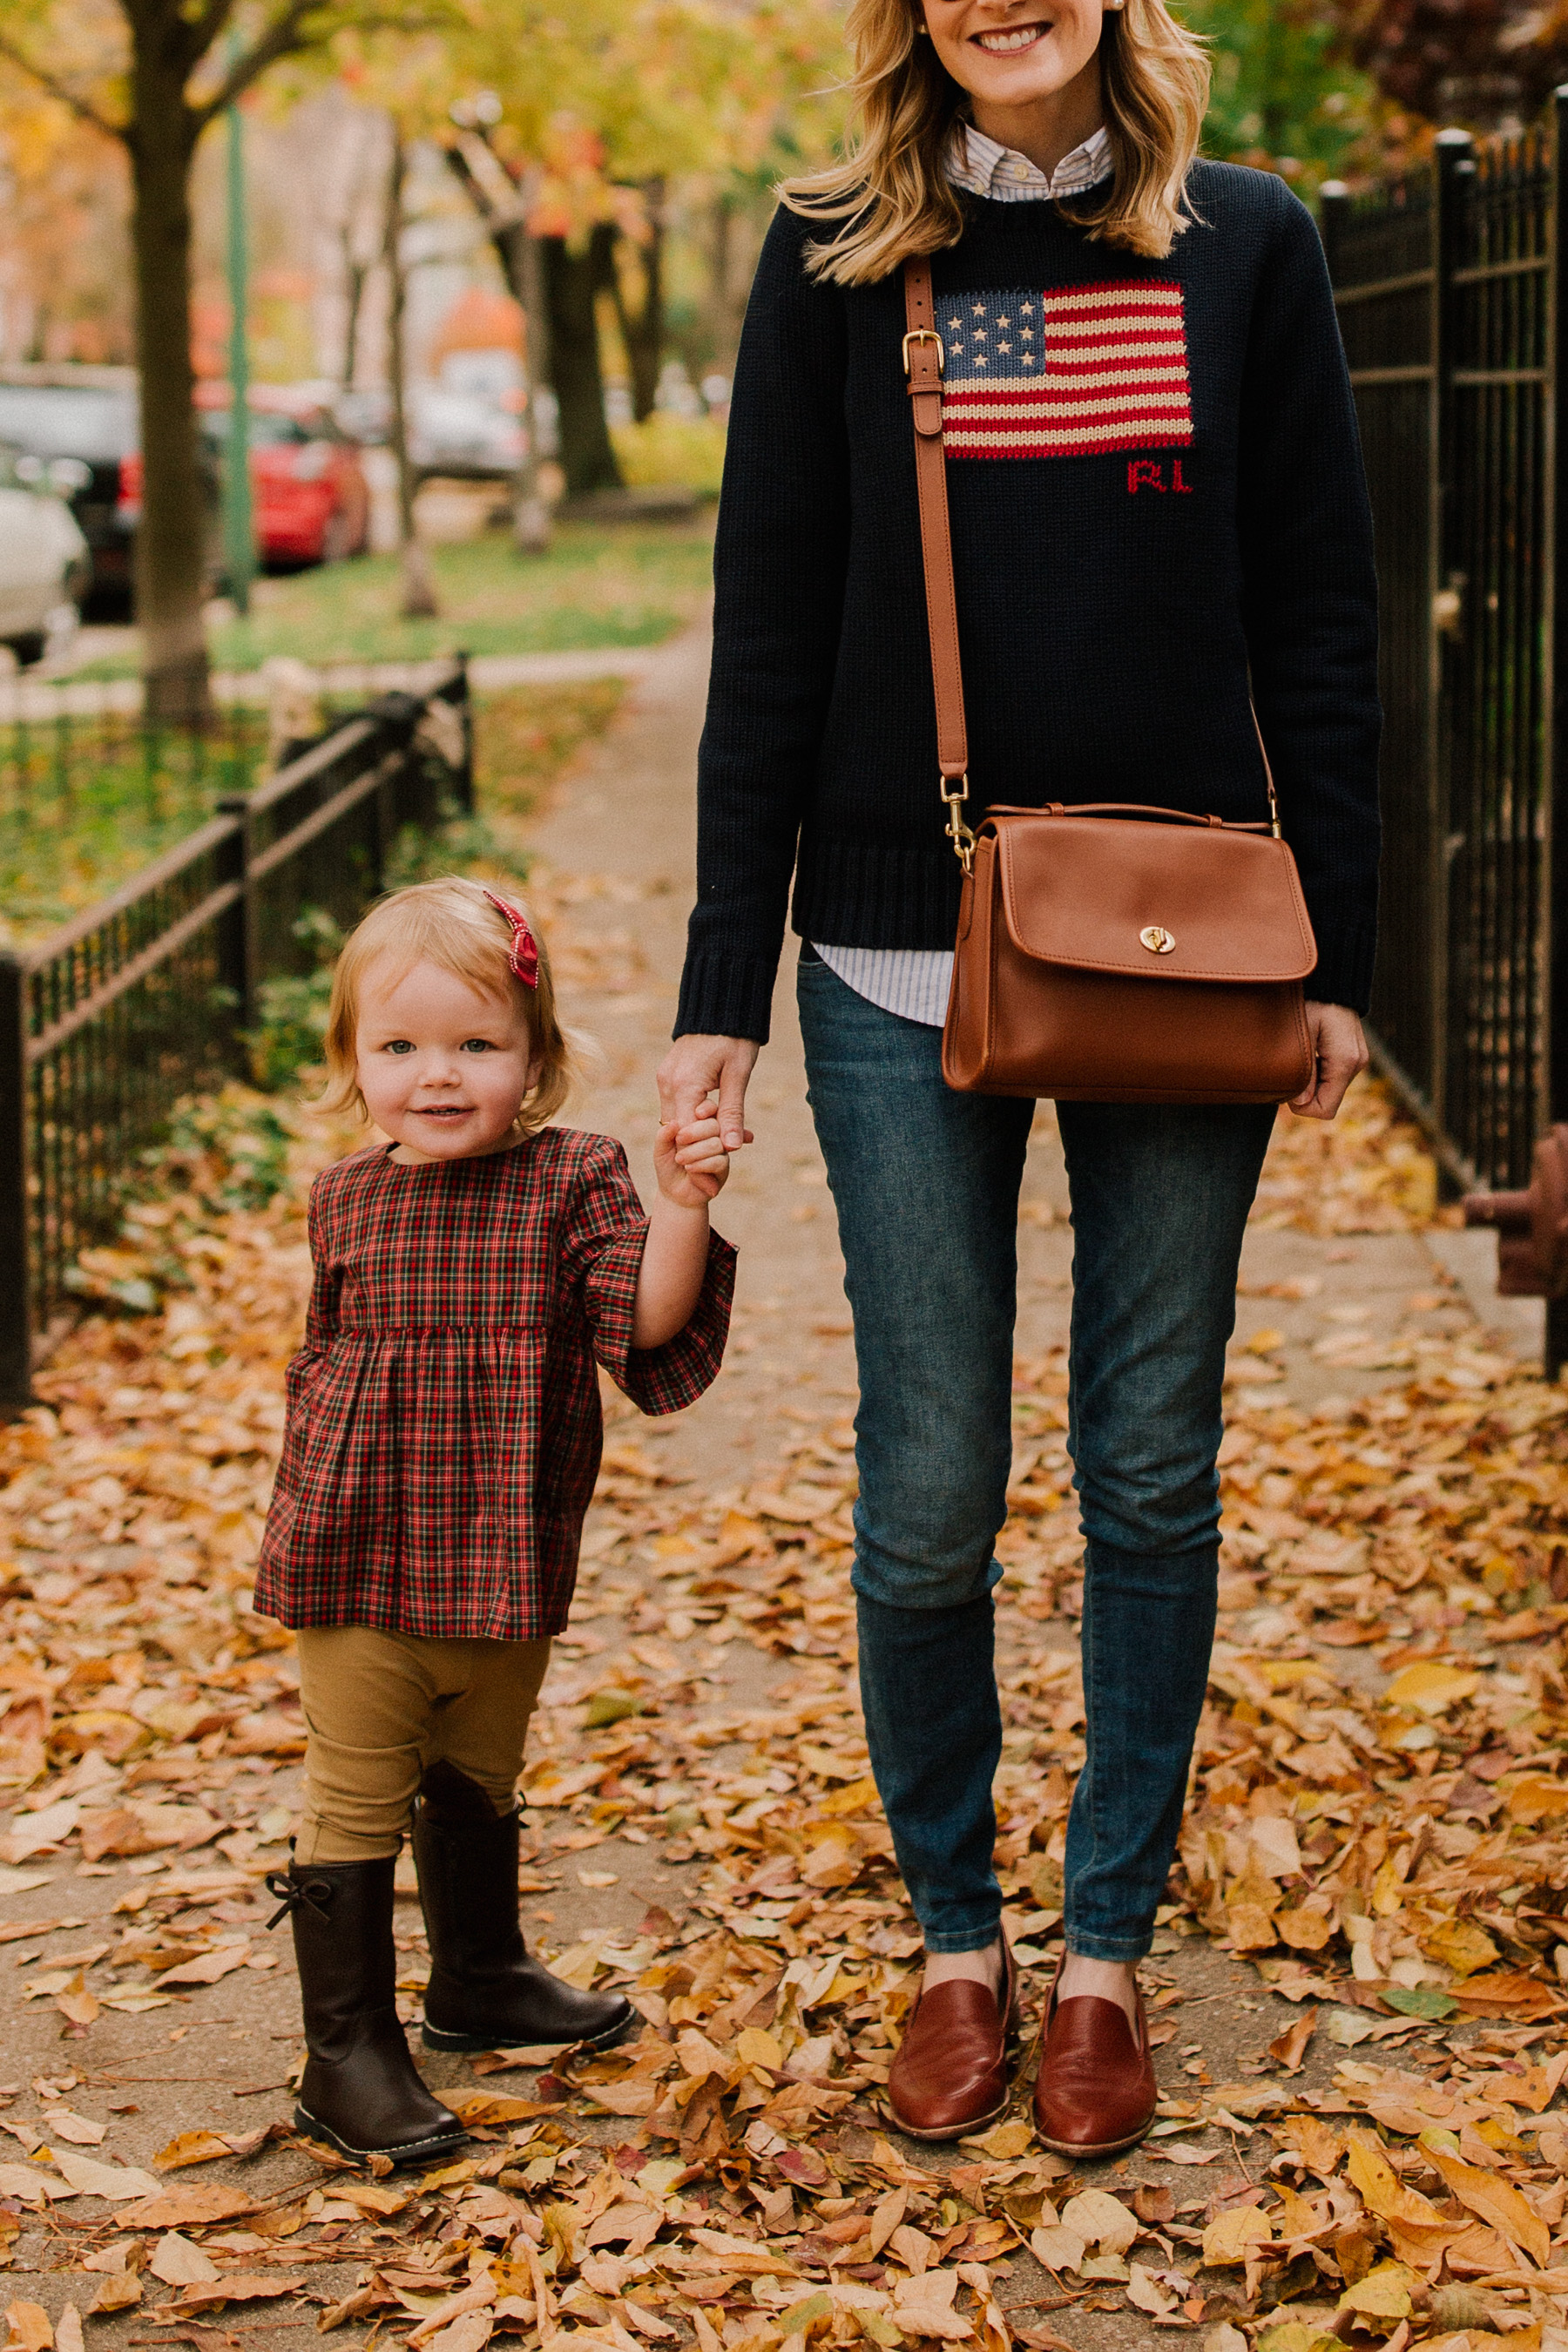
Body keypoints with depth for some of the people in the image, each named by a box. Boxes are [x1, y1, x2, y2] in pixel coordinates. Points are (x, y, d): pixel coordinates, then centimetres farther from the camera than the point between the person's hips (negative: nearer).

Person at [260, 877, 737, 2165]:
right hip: (358, 1572, -1)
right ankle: (348, 2048, 11)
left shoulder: (575, 1181, -7)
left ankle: (481, 1977, 43)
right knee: (356, 1806, 2)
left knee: (479, 1787, 23)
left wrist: (681, 1206, -34)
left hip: (507, 1572, 1)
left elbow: (648, 1321, -20)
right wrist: (315, 1489, 11)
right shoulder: (346, 1201, -1)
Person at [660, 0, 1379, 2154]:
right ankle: (955, 1941, 23)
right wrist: (722, 987, -1)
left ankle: (1106, 1956, 22)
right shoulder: (837, 264, 2)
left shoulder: (1246, 247, 4)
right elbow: (768, 640, 2)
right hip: (903, 971, 0)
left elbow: (1318, 627, 5)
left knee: (1151, 1481, 7)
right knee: (929, 1503, 4)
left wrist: (1336, 955, 1)